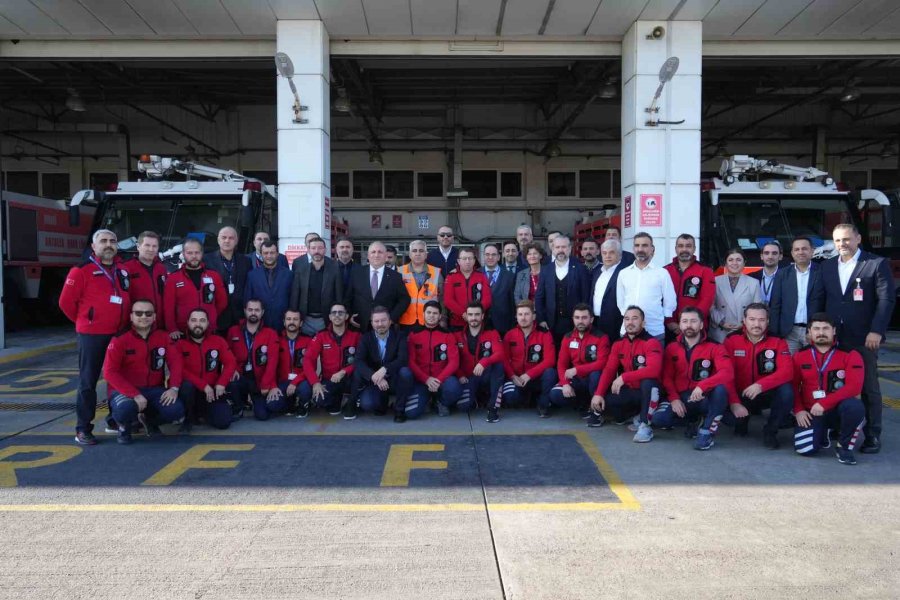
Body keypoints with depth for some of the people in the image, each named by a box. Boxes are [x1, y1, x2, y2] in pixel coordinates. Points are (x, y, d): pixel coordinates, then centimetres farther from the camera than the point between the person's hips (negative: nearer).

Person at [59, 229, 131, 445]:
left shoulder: (122, 271, 11)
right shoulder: (81, 271, -7)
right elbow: (66, 301, -8)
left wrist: (124, 322, 13)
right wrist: (84, 321, 1)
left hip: (119, 334, 6)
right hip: (92, 335, -6)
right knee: (88, 382, -1)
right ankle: (83, 429, 5)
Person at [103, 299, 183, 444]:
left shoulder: (163, 337, 2)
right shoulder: (120, 340, -9)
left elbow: (176, 362, 0)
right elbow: (110, 372, -15)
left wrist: (174, 388, -18)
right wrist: (134, 394, -25)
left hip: (154, 389, 3)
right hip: (124, 390, -3)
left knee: (176, 410, -23)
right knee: (125, 409, -38)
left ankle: (149, 420, 14)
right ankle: (124, 426, 3)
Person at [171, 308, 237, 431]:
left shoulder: (218, 341, 1)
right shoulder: (180, 344, -7)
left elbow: (230, 363, 0)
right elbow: (178, 371, -15)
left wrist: (221, 384, -15)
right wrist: (203, 385, -20)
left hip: (212, 391, 2)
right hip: (191, 390, -2)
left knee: (224, 422, -14)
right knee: (187, 386, -38)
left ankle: (201, 411, 22)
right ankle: (188, 419, -9)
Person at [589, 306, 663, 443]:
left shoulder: (651, 342, -17)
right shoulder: (618, 344, 3)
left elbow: (653, 370, -33)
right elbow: (609, 370, -3)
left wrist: (624, 377, -32)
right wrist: (598, 394, -17)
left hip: (648, 391, -6)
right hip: (629, 391, 6)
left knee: (649, 381, -38)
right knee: (603, 399, -15)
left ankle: (645, 426, -22)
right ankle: (637, 414, 12)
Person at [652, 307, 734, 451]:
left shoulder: (714, 347, -3)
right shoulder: (671, 348, 7)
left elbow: (727, 372, -20)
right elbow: (667, 377, 5)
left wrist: (702, 386, -33)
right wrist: (674, 398, -13)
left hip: (705, 398, -2)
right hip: (681, 399, 3)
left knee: (721, 389, -35)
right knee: (658, 418, -24)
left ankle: (707, 432, -17)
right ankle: (692, 420, 9)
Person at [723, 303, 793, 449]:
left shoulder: (778, 342, -8)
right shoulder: (731, 341, -9)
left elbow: (787, 372, -22)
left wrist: (761, 385, -38)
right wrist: (735, 403, -27)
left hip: (767, 394, 0)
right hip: (740, 395, 0)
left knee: (786, 391, -31)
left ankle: (770, 431, -6)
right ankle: (741, 422, 12)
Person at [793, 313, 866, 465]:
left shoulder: (850, 354, -7)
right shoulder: (800, 355, 3)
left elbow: (854, 387, -18)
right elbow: (793, 385, 5)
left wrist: (824, 403, -25)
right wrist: (798, 410, -10)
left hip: (838, 409, -1)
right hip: (811, 412, 1)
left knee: (855, 406, -37)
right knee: (805, 449, -22)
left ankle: (844, 446, -9)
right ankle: (823, 432, 18)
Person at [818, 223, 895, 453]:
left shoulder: (878, 263, -2)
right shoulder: (827, 266, 12)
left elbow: (886, 299, -7)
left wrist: (876, 331, -15)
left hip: (863, 338, -4)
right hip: (833, 337, 4)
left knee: (869, 388, 5)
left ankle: (873, 435, 12)